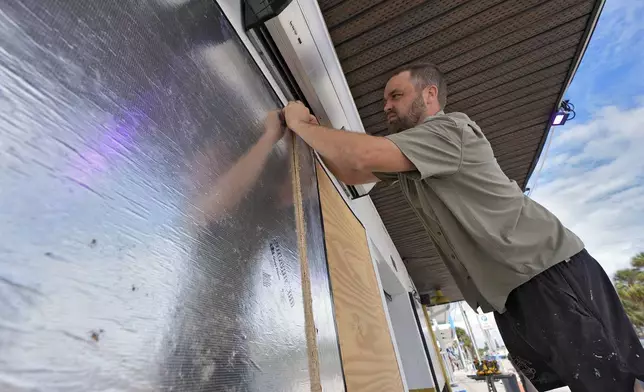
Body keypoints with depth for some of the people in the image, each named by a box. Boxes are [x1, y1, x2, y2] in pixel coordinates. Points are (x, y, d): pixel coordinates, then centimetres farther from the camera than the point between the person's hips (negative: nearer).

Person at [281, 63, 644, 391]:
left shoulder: (447, 129, -14)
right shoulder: (405, 153, 15)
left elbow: (362, 156, -27)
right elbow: (351, 173, 13)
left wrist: (300, 124, -11)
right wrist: (314, 130, 2)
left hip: (551, 273, -8)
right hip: (510, 295, 8)